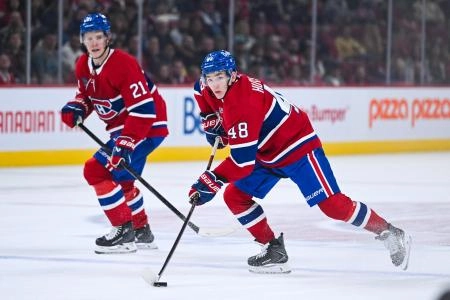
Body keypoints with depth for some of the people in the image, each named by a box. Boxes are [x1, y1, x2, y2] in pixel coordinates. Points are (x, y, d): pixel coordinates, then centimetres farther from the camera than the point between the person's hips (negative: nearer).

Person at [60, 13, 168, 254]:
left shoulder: (123, 64, -26)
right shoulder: (83, 66, 1)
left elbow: (143, 109, -30)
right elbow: (87, 94, 19)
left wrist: (125, 143, -35)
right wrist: (77, 108, -4)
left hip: (149, 126, -10)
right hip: (122, 127, 10)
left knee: (97, 170, -16)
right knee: (120, 179, 23)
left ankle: (124, 230, -12)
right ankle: (142, 232, 38)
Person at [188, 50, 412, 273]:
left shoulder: (243, 103, -32)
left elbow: (243, 159, -34)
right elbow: (203, 89, 21)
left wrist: (211, 182, -35)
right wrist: (211, 119, 5)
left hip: (297, 148, -9)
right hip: (267, 154, 10)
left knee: (332, 204, -13)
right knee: (234, 196, 0)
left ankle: (390, 234, 0)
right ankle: (273, 249, 7)